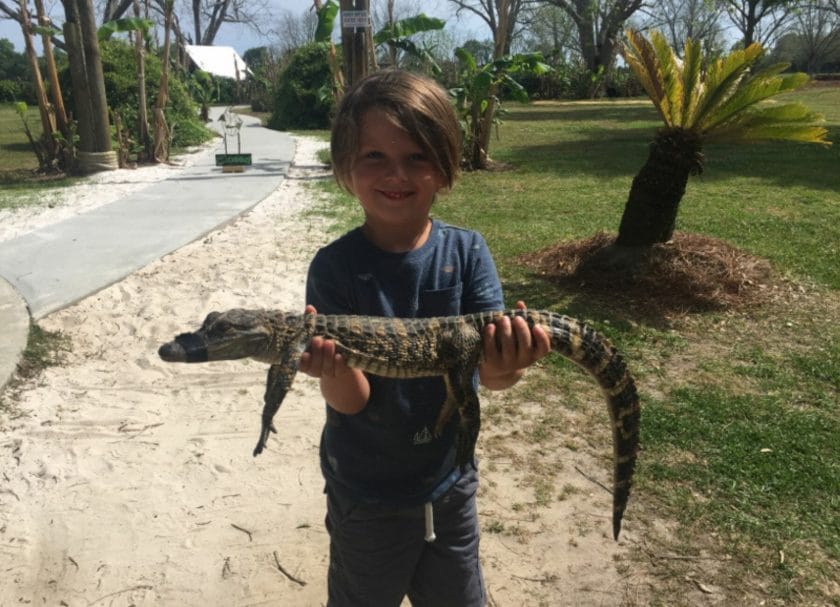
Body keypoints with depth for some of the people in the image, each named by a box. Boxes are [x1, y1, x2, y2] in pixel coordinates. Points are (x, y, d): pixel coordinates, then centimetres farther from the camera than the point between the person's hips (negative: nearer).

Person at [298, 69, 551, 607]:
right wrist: (333, 368, -41)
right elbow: (350, 399, -19)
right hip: (366, 495, -2)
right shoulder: (335, 267, -16)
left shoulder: (467, 252, -11)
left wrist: (504, 367, -42)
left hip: (451, 479, 3)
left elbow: (487, 361, -19)